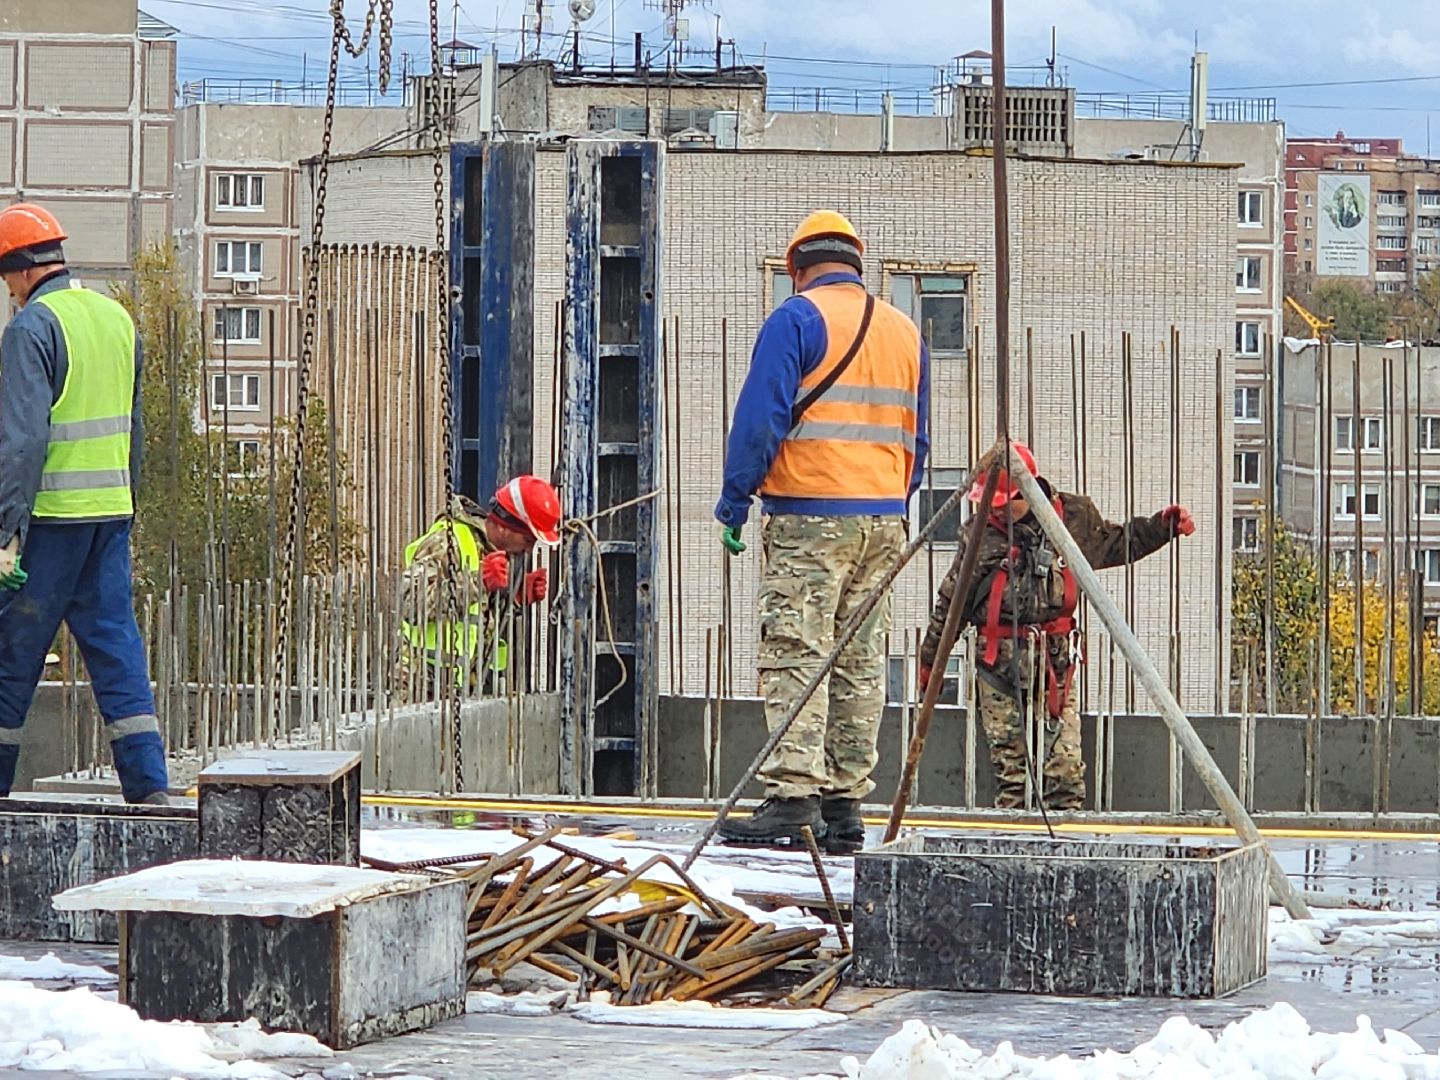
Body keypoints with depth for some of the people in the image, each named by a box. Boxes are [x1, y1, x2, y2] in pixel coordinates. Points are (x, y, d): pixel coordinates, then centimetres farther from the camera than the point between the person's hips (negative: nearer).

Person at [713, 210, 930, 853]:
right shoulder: (904, 331, 16)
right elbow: (917, 438, 20)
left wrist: (734, 503, -5)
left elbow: (761, 419, -10)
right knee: (861, 661, 7)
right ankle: (845, 804, 7)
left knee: (795, 655, -8)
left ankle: (793, 796, -16)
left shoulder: (797, 318, -4)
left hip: (810, 516, -6)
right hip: (884, 518, 6)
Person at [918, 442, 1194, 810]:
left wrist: (1163, 526, 11)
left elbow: (1117, 544, 24)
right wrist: (930, 658, 17)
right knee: (1007, 759, -1)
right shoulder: (979, 535, 3)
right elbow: (952, 602, 12)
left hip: (1056, 657, 0)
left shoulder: (1073, 518, 5)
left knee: (1065, 761, -7)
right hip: (999, 661, 0)